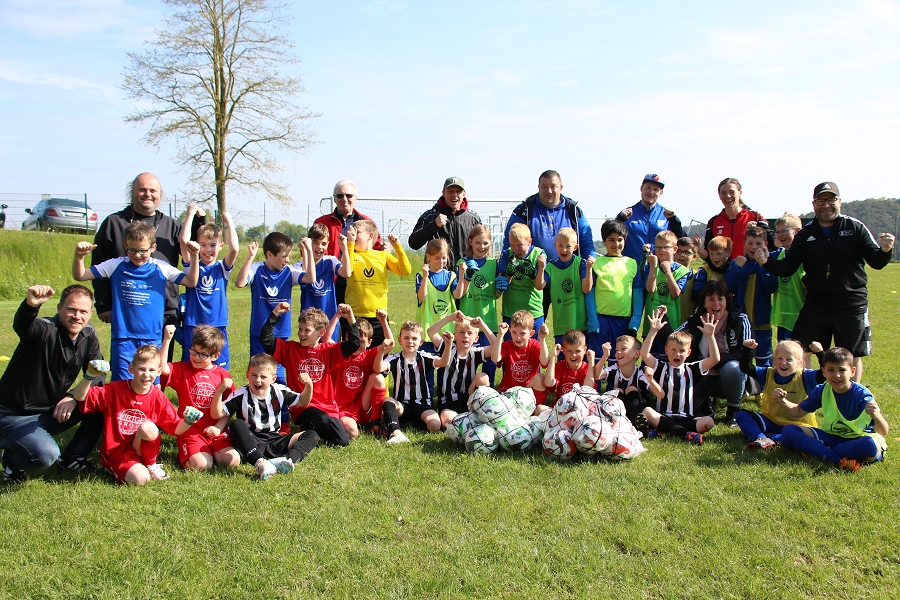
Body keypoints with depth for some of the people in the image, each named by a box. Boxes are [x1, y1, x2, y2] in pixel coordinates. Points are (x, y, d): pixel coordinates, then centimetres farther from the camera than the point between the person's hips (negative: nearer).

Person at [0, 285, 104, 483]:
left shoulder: (88, 335, -2)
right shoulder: (45, 330, -22)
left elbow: (97, 376, -1)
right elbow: (21, 325, -46)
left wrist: (73, 397, -19)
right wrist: (31, 304, -68)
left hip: (52, 412, 6)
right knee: (46, 455, -30)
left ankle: (72, 459, 6)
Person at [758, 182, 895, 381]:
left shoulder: (855, 228, -3)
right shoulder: (805, 234, 4)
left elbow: (876, 262, -7)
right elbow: (788, 268, 2)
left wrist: (885, 251, -29)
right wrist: (767, 262, -17)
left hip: (851, 306, -2)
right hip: (815, 305, 2)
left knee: (852, 358, 7)